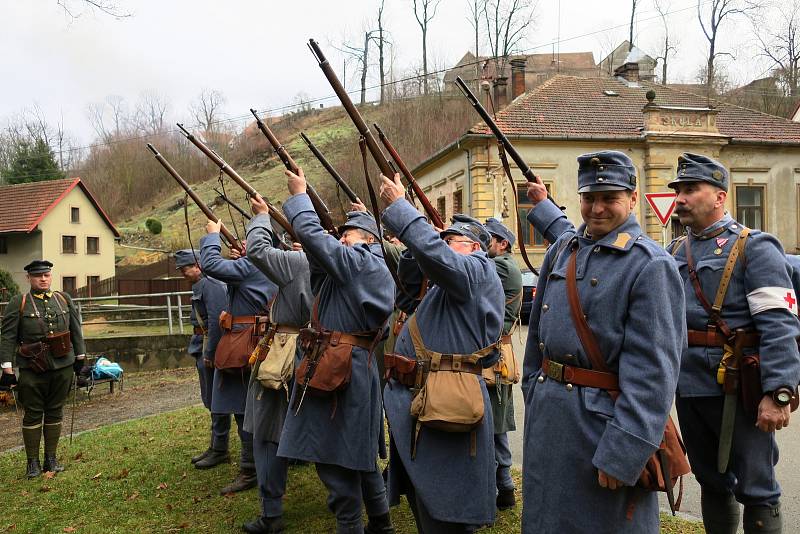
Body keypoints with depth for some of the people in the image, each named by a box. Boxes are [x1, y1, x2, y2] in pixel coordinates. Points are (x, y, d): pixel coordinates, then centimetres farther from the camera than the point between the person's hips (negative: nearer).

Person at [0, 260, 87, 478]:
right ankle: (33, 462, 17)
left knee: (55, 412, 11)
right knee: (33, 414, 5)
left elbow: (76, 330, 14)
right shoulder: (18, 303, -2)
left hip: (62, 366, 3)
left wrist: (80, 356, 14)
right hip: (32, 369, -3)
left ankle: (51, 459, 22)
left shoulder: (64, 299, 8)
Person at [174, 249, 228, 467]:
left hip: (211, 349, -10)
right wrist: (200, 351, 15)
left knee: (216, 400, -1)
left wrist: (209, 353, -21)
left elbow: (216, 321, -23)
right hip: (203, 350, 10)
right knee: (209, 399, 17)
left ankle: (219, 450, 10)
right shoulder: (199, 286, 15)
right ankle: (214, 446, 29)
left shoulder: (210, 285, -17)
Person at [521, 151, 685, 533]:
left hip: (602, 417, -7)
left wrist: (622, 454, -21)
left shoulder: (651, 265, -14)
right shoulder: (561, 250, 7)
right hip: (545, 411, 7)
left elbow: (652, 371, -19)